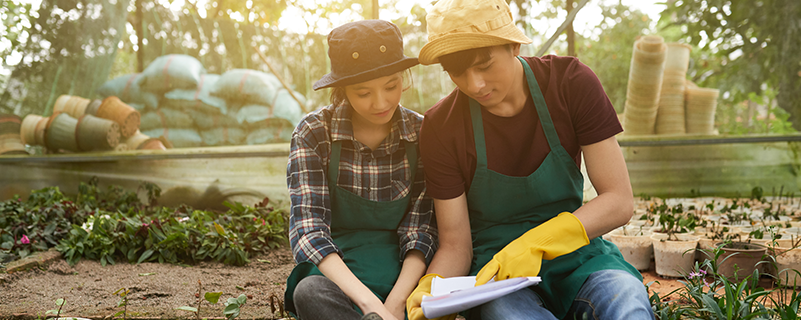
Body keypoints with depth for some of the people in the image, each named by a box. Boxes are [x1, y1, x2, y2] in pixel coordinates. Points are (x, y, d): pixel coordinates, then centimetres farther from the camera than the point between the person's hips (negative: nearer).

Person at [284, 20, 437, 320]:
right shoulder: (314, 133, -7)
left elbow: (420, 229, -3)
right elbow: (308, 229, -16)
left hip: (403, 276, 1)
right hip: (336, 277, 0)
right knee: (310, 292, -35)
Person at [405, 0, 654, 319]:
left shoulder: (572, 82, -8)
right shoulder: (441, 127, -9)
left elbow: (619, 202, -11)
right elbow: (455, 245, -4)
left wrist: (536, 242, -26)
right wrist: (432, 286, -28)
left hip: (574, 249, 1)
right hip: (494, 266, 0)